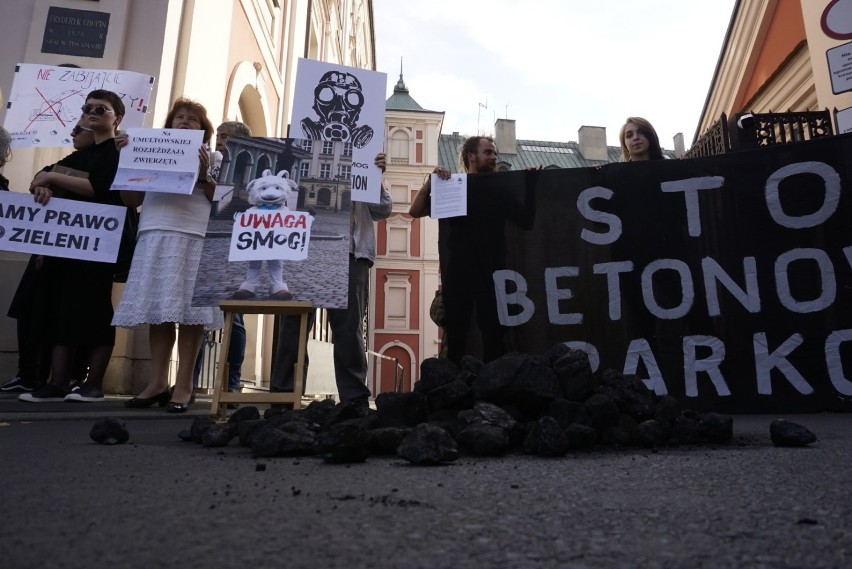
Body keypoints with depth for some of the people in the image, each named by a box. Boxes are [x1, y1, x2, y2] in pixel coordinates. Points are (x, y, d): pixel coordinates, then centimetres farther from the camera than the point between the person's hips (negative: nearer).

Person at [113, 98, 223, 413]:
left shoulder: (213, 158, 11)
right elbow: (131, 199, 17)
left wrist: (204, 175, -8)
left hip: (195, 238, -4)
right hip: (155, 237, 4)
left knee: (188, 311, -7)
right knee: (158, 309, 1)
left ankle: (183, 385, -2)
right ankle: (157, 383, 7)